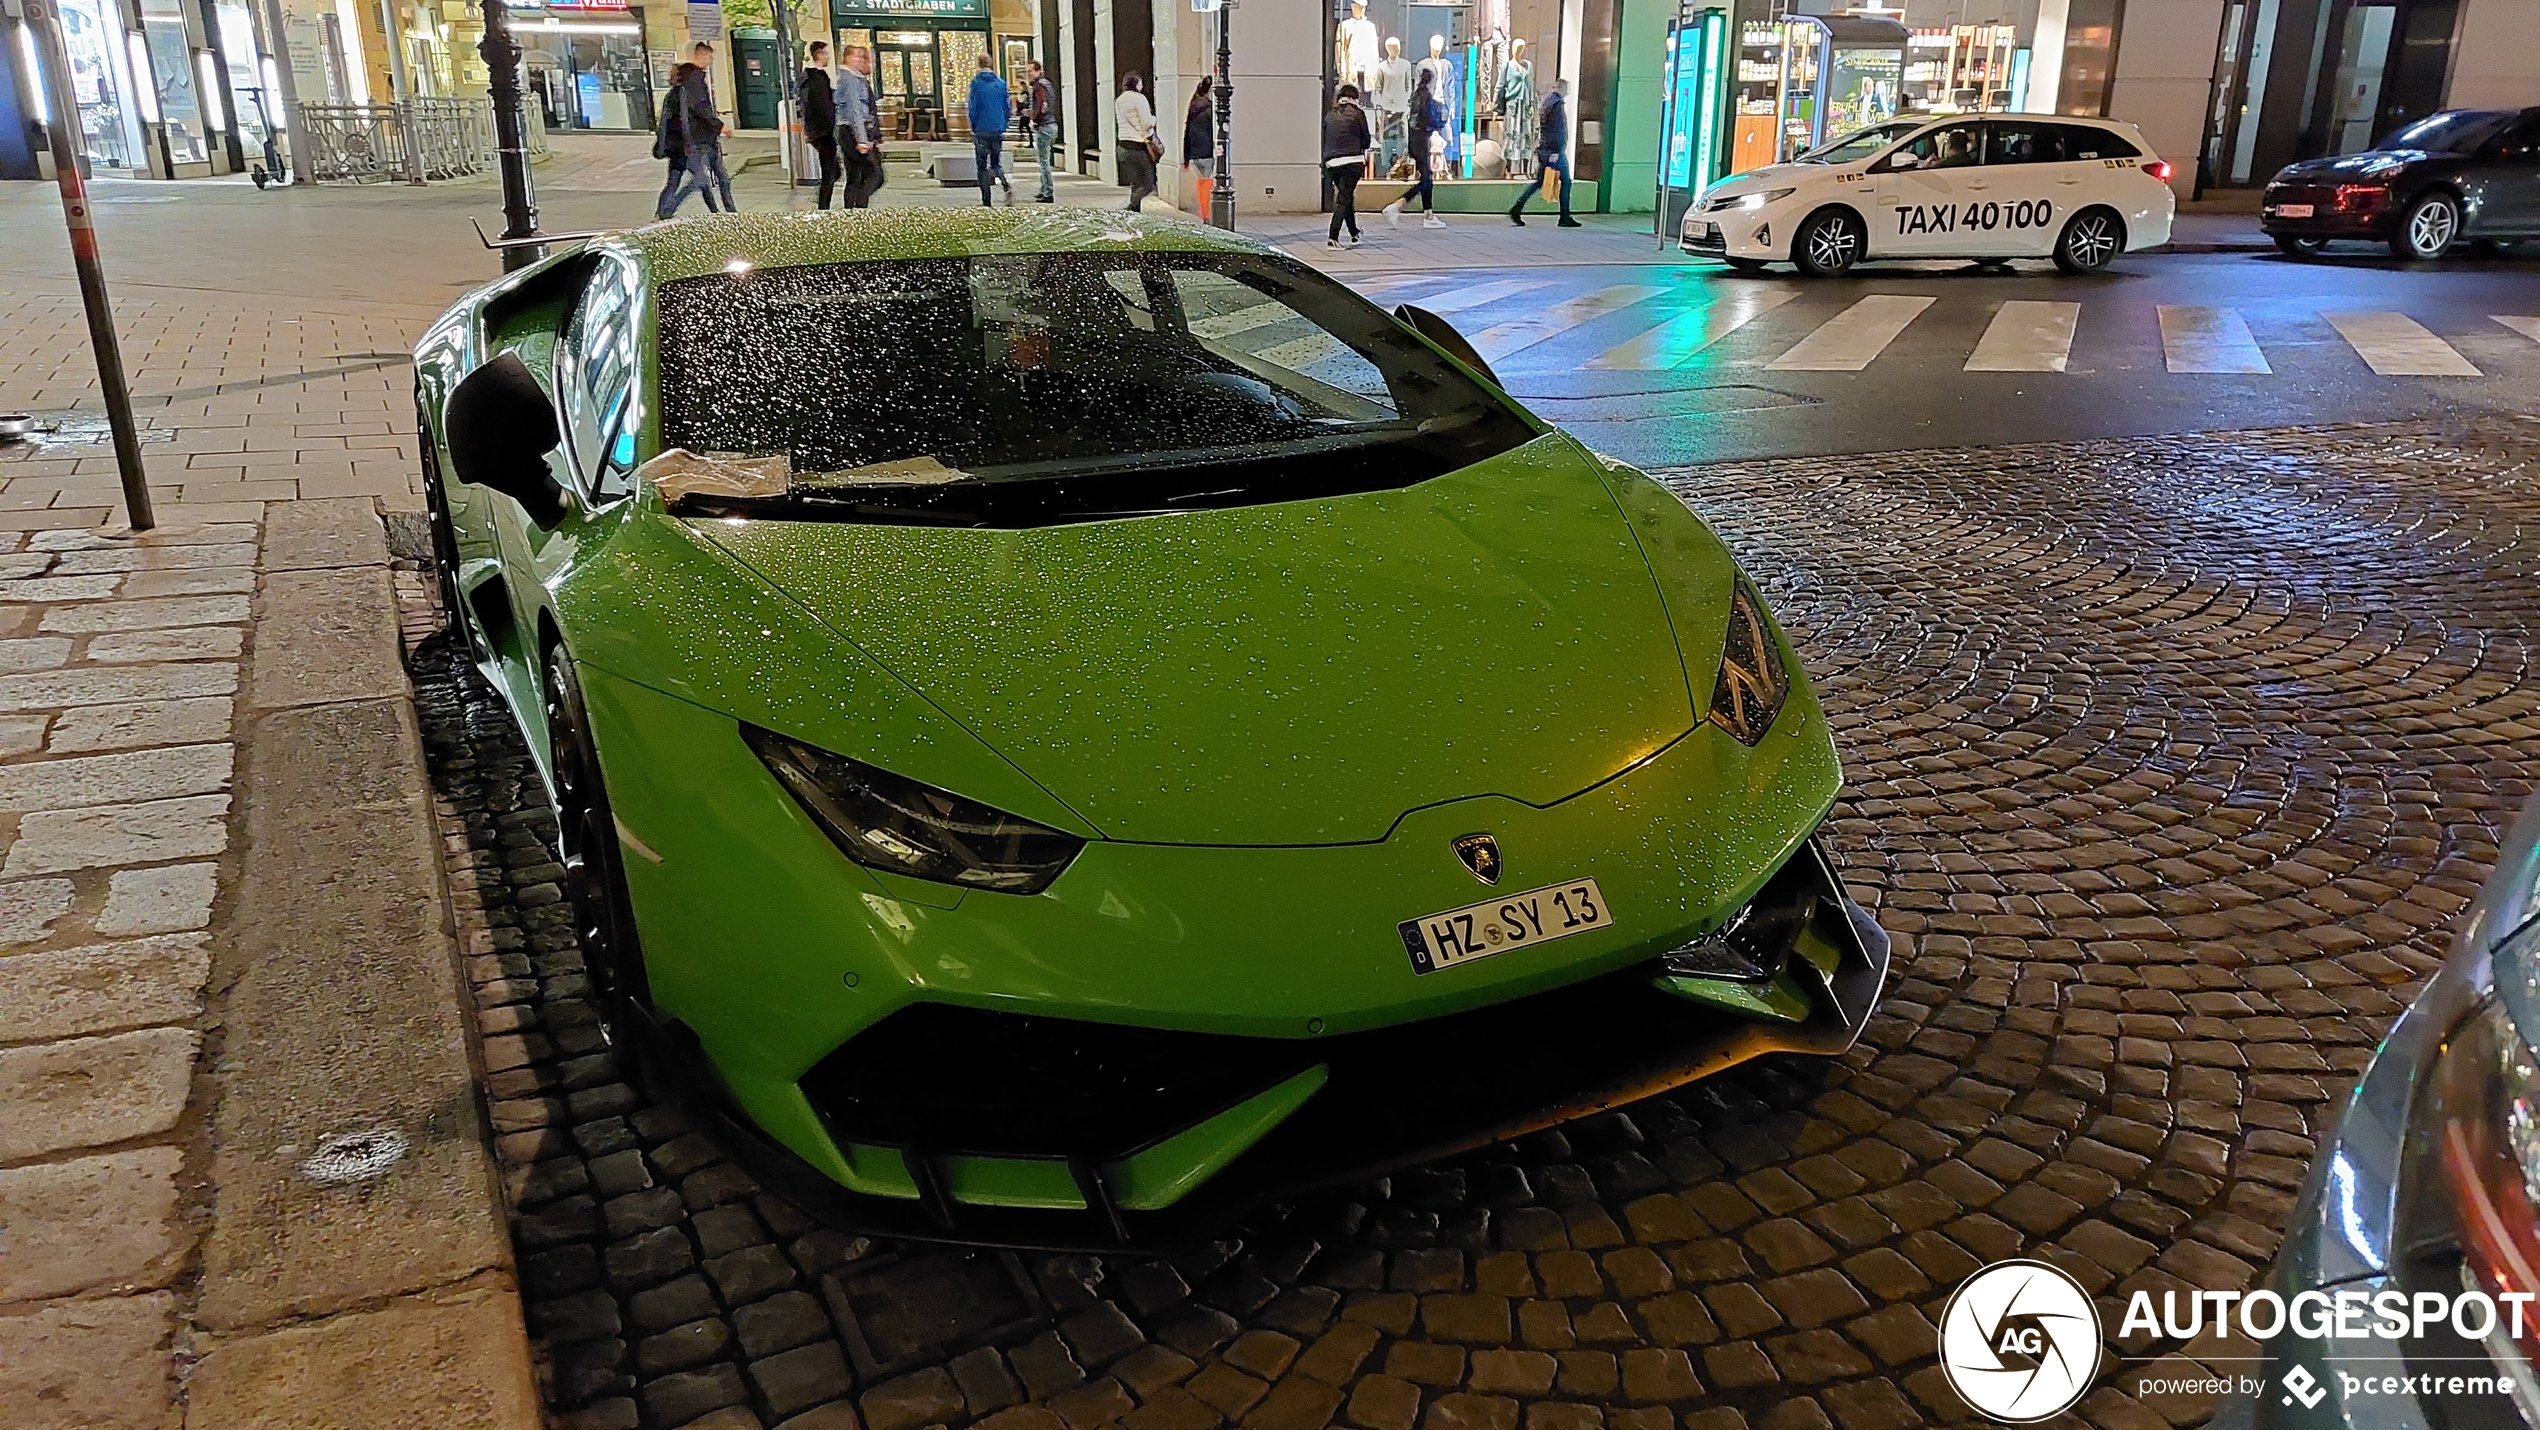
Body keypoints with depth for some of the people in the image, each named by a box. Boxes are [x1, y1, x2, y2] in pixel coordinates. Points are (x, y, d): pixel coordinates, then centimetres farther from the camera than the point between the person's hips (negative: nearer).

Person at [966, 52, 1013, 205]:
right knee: (996, 163, 14)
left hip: (981, 130, -3)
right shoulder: (1001, 82, 4)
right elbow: (1007, 108, 6)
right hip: (998, 130, 3)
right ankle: (1006, 184, -15)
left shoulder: (976, 82, -6)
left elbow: (972, 107, -6)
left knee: (982, 167, 3)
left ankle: (986, 201, -1)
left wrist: (973, 128, 6)